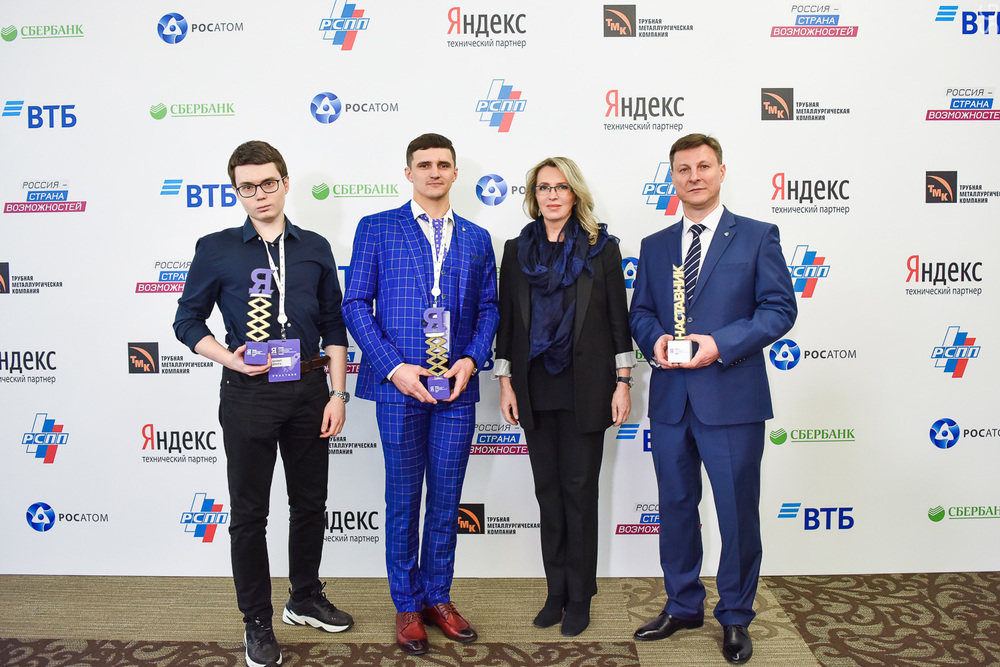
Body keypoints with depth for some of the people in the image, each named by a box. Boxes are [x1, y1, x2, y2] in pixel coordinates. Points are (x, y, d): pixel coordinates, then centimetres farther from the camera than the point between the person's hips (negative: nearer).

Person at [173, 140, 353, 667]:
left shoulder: (314, 248, 6)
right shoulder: (216, 249, 1)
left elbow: (333, 326, 7)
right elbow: (188, 320, 4)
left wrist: (337, 392, 1)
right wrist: (228, 358, -13)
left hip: (309, 389, 3)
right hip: (248, 392, -2)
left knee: (310, 503, 14)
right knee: (249, 512, 6)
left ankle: (306, 599, 34)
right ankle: (257, 623, 21)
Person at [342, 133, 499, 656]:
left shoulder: (476, 238, 12)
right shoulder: (376, 229, 3)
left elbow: (488, 307, 12)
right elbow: (355, 305, -2)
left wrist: (472, 359, -6)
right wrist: (394, 367, -12)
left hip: (457, 387, 3)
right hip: (399, 386, -3)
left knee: (447, 499, 11)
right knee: (403, 500, 6)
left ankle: (438, 597, 27)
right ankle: (407, 606, 22)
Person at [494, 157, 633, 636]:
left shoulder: (601, 248, 2)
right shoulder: (517, 251, 8)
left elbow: (618, 318, 1)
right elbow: (506, 321, 8)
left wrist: (623, 384, -4)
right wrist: (505, 384, 3)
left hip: (584, 389, -2)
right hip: (535, 390, 3)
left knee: (580, 491, 3)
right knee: (548, 490, 9)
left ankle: (580, 598, 16)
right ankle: (556, 593, 22)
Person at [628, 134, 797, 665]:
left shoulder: (758, 237, 1)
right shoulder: (655, 246, 14)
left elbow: (780, 308, -6)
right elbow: (639, 312, 13)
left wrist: (719, 344, -18)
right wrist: (655, 340, -10)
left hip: (731, 398, -4)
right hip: (670, 398, 4)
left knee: (738, 514, 5)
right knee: (675, 508, 14)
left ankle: (735, 618, 24)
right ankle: (682, 606, 32)